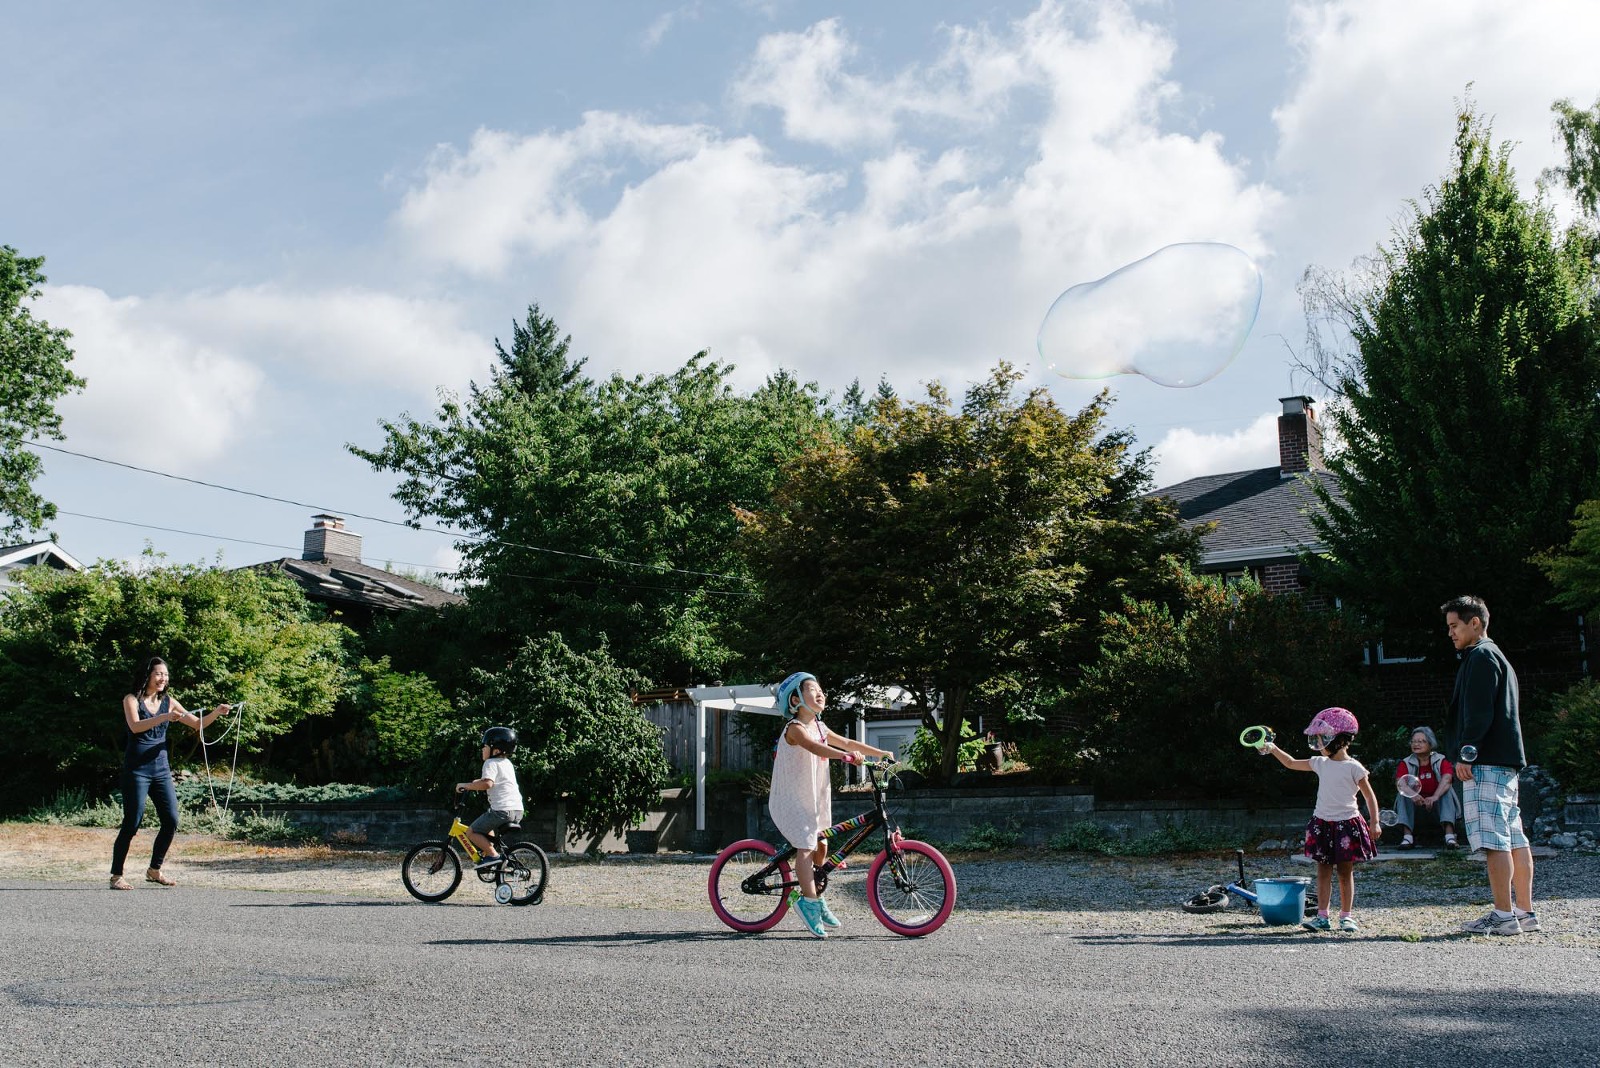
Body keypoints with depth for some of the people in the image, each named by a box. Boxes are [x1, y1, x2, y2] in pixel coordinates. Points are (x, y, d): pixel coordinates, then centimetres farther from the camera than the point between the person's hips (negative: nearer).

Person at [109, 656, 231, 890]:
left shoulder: (168, 702, 10)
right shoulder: (131, 700, -2)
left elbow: (197, 724, 10)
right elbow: (135, 726, -21)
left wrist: (216, 713, -8)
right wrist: (164, 718, -34)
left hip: (161, 768, 5)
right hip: (136, 769, -5)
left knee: (171, 820, -1)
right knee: (132, 823, -8)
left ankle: (154, 870, 16)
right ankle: (116, 875, 3)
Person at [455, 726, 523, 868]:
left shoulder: (491, 763, -6)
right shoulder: (507, 763, 21)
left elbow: (487, 783, -23)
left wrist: (466, 785, -14)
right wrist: (479, 781, 32)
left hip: (502, 810, -9)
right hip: (518, 811, 9)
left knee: (471, 832, 0)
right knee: (485, 829, 30)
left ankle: (492, 855, -9)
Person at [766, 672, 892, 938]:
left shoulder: (819, 727, 11)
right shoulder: (795, 728, -17)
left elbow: (847, 742, 13)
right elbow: (815, 748, -35)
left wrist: (883, 753, 6)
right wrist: (846, 756, -48)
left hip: (812, 799, 9)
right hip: (790, 799, -9)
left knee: (820, 846, 9)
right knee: (805, 846, -17)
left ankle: (813, 897, 24)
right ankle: (809, 901, -15)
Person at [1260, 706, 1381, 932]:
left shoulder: (1353, 767, -8)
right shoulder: (1320, 763, 7)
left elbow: (1370, 797, -5)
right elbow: (1291, 763, 17)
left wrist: (1375, 823, -11)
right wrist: (1273, 749, 6)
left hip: (1347, 824, -5)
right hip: (1322, 823, 5)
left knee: (1345, 872, 4)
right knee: (1323, 871, 4)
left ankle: (1346, 916, 12)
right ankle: (1322, 916, 6)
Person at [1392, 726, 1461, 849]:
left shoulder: (1441, 761, -4)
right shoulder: (1406, 764, -1)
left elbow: (1447, 779, -24)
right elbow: (1400, 782, -19)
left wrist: (1435, 796, -44)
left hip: (1438, 803, -1)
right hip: (1415, 805, 1)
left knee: (1447, 791, -27)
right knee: (1403, 794, -25)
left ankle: (1449, 836, -41)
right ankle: (1407, 838, -35)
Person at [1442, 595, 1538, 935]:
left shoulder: (1481, 656, -7)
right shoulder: (1497, 657, 25)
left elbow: (1479, 712, -17)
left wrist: (1466, 753, -19)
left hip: (1487, 763, -11)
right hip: (1505, 761, 11)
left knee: (1493, 839, -12)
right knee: (1513, 838, 9)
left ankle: (1503, 915, -13)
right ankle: (1525, 912, 12)